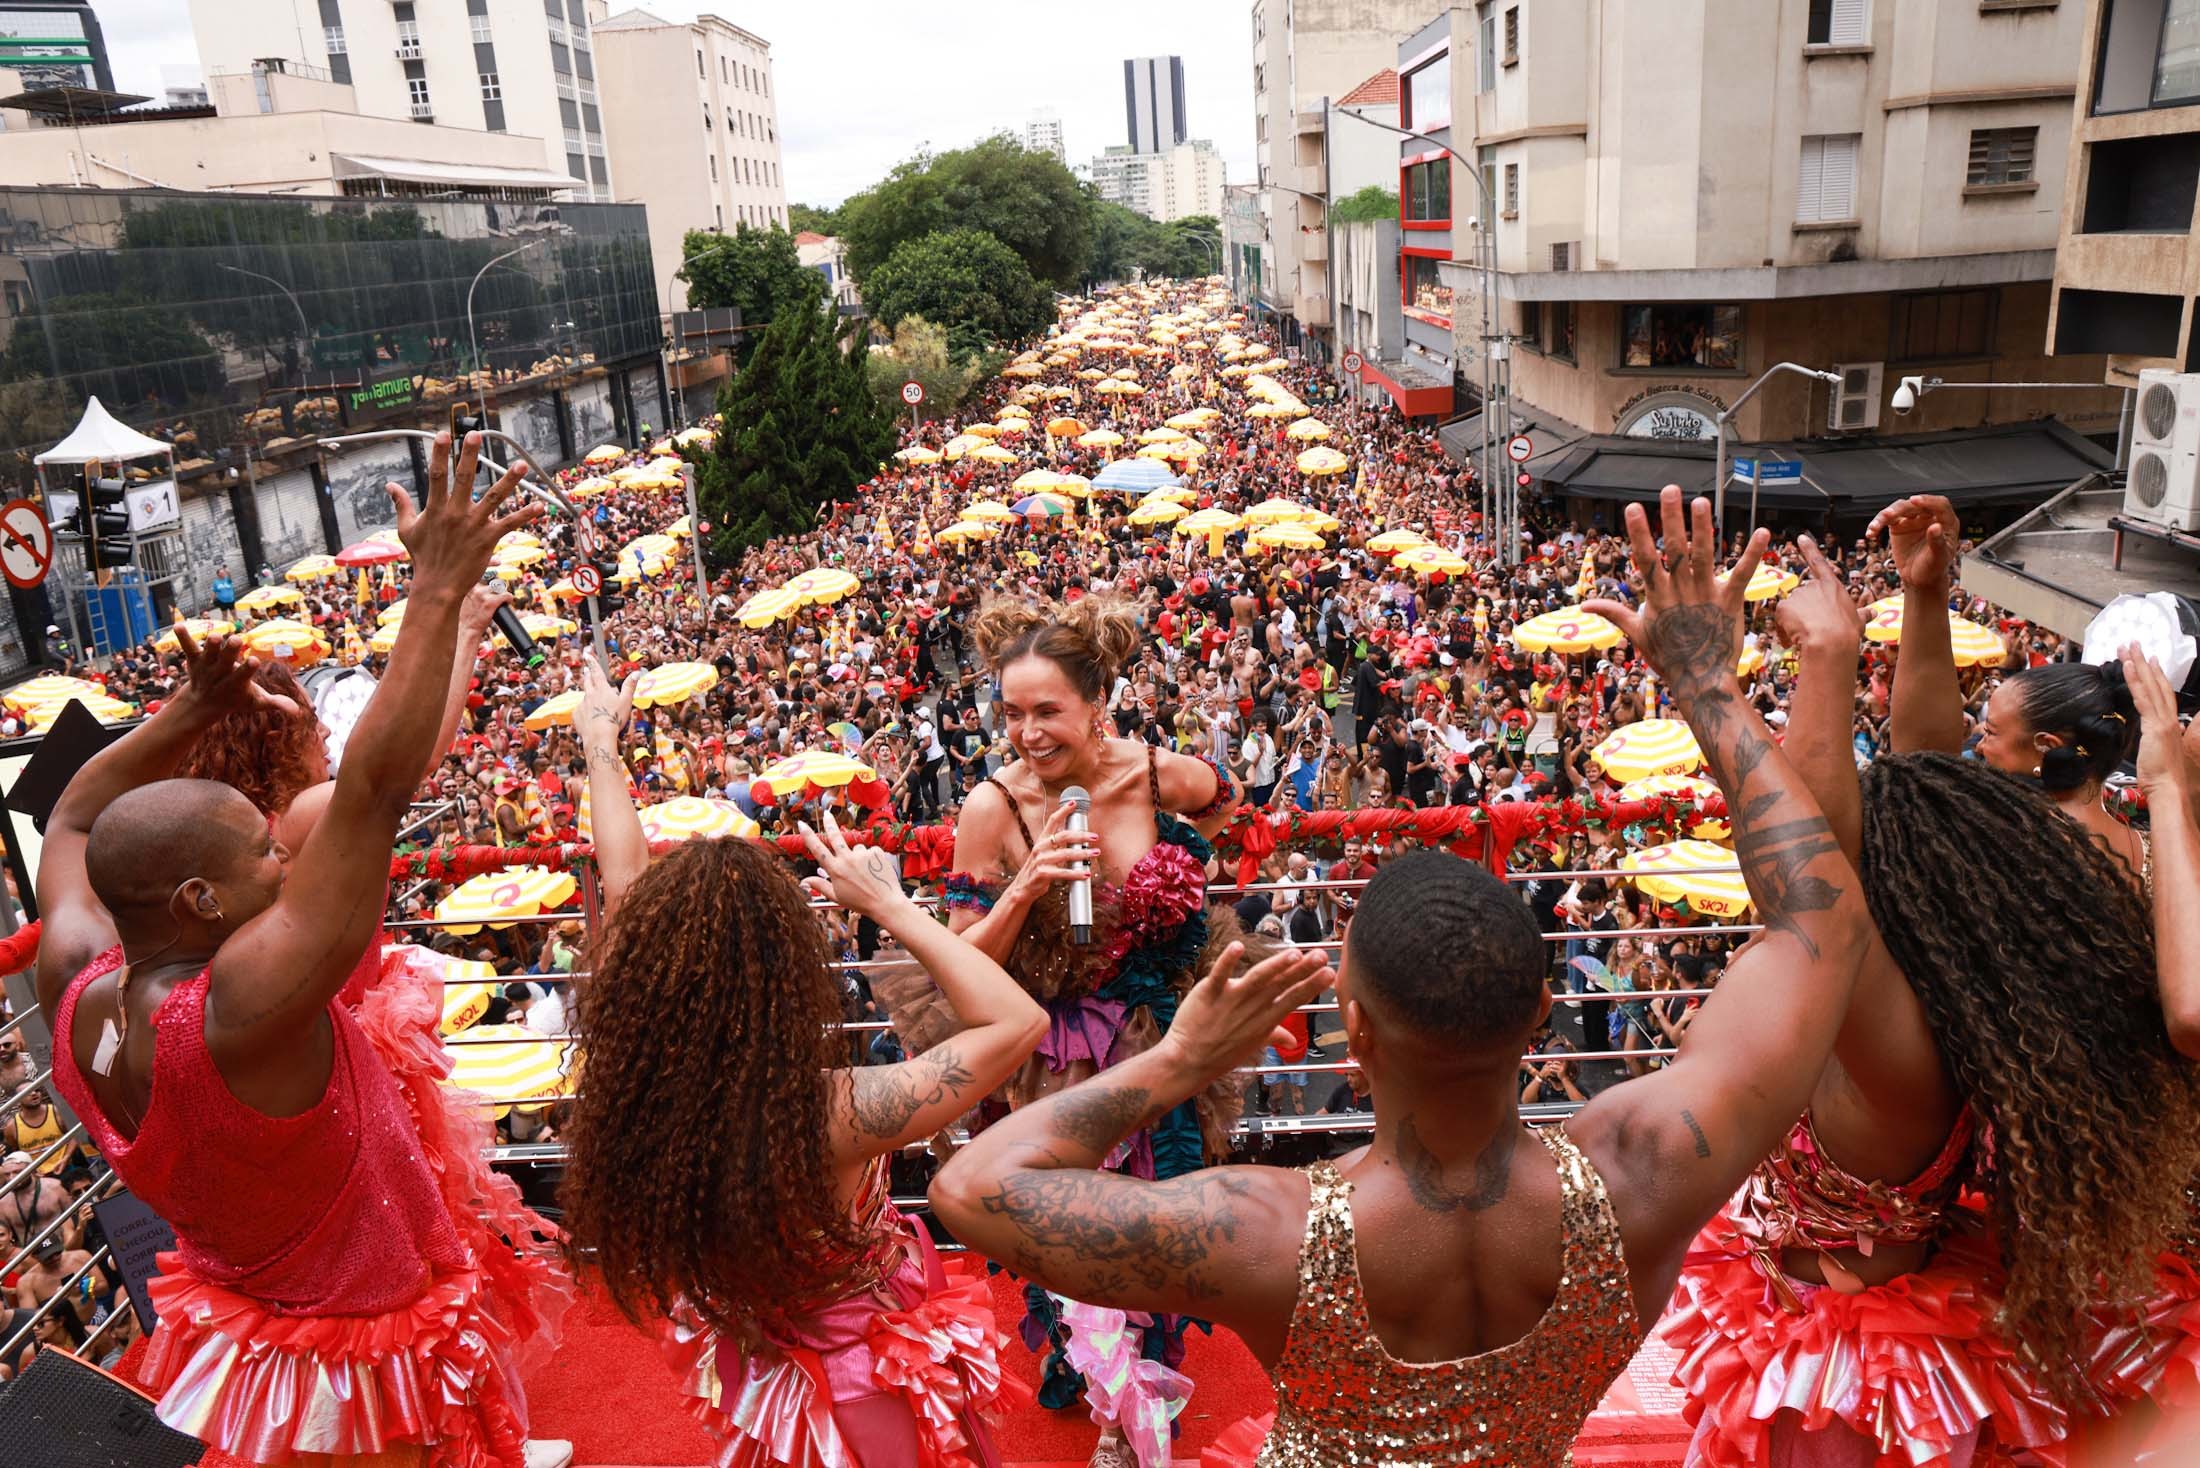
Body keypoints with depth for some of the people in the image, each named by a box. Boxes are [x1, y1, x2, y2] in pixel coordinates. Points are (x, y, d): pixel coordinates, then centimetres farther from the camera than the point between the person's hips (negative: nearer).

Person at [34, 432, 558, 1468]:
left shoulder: (76, 991, -16)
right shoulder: (239, 1008, -38)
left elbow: (76, 820, 4)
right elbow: (375, 789, -42)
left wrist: (189, 712, -5)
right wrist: (440, 589, -39)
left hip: (231, 1312, 8)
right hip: (360, 1362, -8)